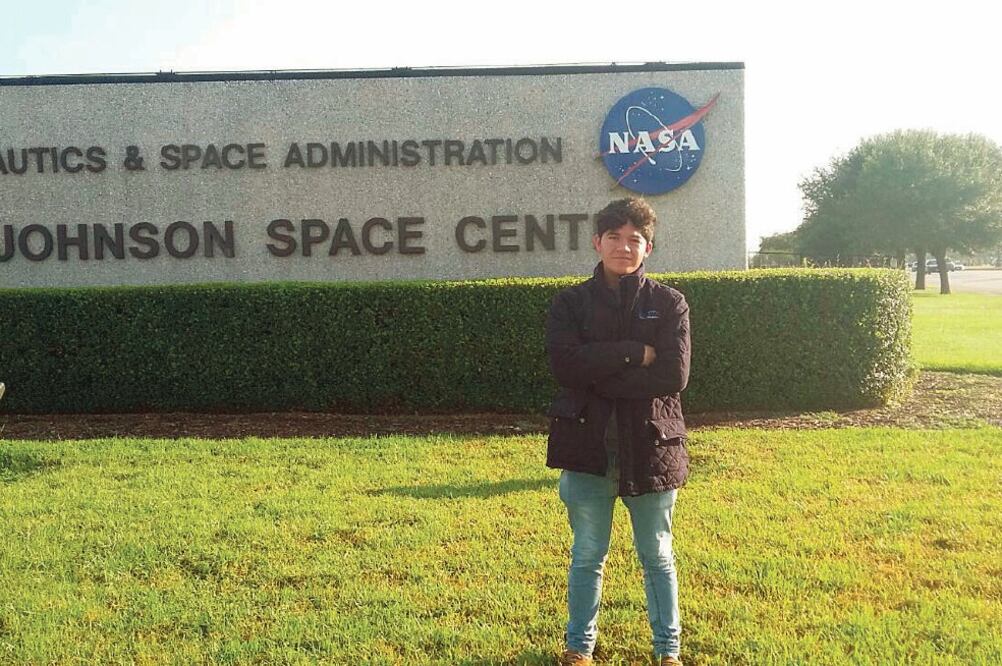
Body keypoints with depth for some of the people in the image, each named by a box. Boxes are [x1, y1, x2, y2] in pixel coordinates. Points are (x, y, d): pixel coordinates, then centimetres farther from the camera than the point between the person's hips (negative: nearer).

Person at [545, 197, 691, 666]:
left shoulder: (669, 303, 0)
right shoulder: (570, 303, 2)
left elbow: (674, 375, -14)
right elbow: (564, 364, -15)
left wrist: (598, 376, -14)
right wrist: (634, 353, -16)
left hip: (651, 448, 0)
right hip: (588, 448, 1)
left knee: (657, 558, 15)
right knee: (587, 557, 14)